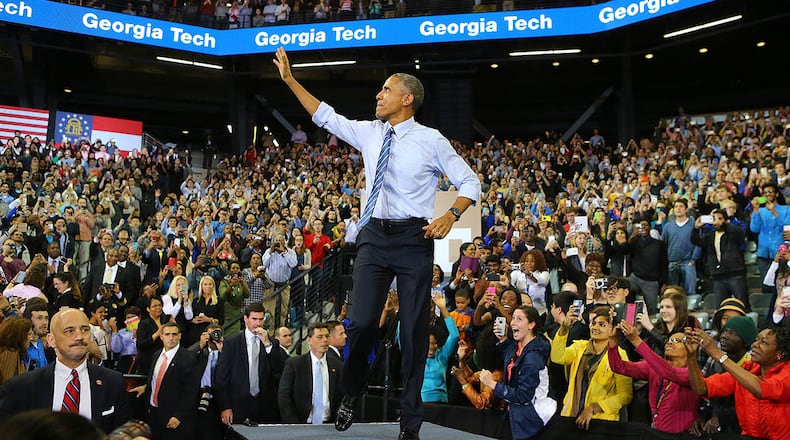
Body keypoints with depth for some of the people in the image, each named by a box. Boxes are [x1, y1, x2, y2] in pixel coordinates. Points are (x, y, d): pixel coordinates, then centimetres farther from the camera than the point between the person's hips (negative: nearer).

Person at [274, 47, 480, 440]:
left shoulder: (431, 140, -2)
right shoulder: (368, 133, 10)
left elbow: (469, 182, 2)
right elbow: (325, 117, 18)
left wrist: (451, 216, -15)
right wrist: (290, 80, 17)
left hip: (414, 238, -3)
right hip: (374, 235, 3)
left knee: (414, 327, 2)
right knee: (362, 322, -6)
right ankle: (350, 398, 20)